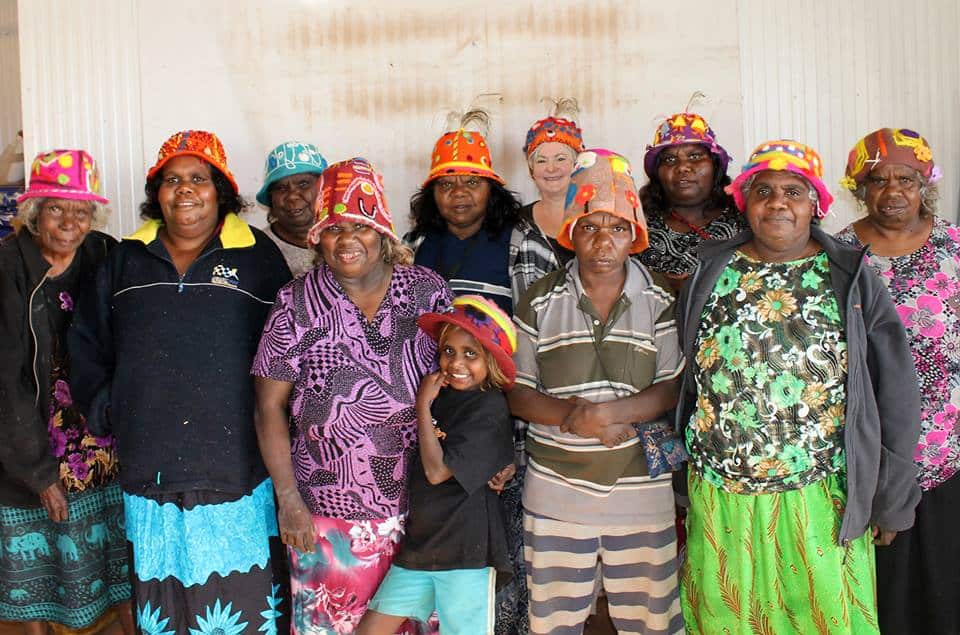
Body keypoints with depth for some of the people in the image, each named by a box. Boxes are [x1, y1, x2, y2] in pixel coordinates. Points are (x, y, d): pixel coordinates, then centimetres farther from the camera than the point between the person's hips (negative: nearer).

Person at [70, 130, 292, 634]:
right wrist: (106, 409, 10)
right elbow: (87, 344, 19)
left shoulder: (258, 256, 1)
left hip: (236, 472, -3)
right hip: (149, 470, 3)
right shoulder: (126, 260, 12)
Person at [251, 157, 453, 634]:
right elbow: (270, 406, -3)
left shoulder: (427, 290, -2)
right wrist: (288, 499, -7)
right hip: (327, 513, -1)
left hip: (417, 505, 2)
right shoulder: (297, 302, -6)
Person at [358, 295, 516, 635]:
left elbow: (437, 470, -17)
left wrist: (423, 405, -9)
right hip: (419, 543, 7)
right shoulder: (441, 395, 8)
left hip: (466, 552, -7)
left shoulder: (490, 408, -13)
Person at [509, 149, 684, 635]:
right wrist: (572, 416, -17)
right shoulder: (539, 302, 1)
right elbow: (517, 392, 0)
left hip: (642, 489, 0)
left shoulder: (661, 302, 0)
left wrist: (606, 412, -20)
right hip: (556, 490, 1)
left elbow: (674, 388, -5)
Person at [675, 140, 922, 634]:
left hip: (821, 503, -1)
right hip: (721, 500, 2)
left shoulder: (851, 279, 0)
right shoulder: (711, 274, 3)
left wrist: (889, 499, 1)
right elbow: (679, 379, 7)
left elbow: (894, 394, 1)